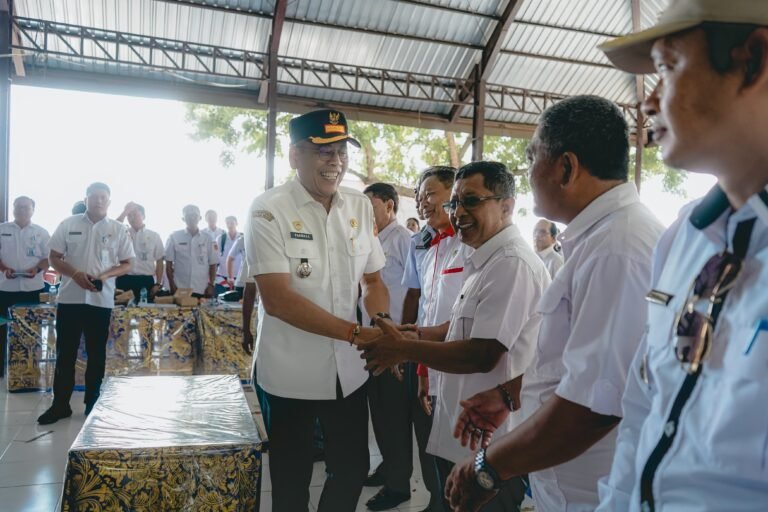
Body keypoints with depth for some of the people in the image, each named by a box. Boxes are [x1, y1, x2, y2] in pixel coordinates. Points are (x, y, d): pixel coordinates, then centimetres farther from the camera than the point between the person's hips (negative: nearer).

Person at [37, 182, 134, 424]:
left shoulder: (118, 229, 3)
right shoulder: (68, 224, 4)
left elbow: (126, 264, 4)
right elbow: (54, 257, 4)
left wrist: (105, 275, -14)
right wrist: (75, 274, -14)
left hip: (101, 300, 0)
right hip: (70, 298, 1)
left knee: (96, 354, 8)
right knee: (65, 353, 7)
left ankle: (93, 405, 18)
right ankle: (60, 404, 18)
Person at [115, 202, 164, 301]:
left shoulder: (154, 236, 7)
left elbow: (160, 261, 6)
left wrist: (158, 284, 0)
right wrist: (125, 211, -10)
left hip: (146, 281, 0)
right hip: (124, 280, 0)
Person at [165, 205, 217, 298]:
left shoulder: (207, 239, 6)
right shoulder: (174, 237, 3)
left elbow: (213, 264, 9)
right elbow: (168, 263, 5)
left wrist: (211, 284, 1)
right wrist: (172, 285, -1)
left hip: (202, 290, 1)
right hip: (180, 290, -1)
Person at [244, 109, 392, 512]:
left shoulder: (361, 206, 1)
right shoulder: (269, 210, -13)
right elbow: (277, 299, -21)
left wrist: (382, 323, -12)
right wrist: (359, 334, -26)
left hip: (349, 370, 4)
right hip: (290, 373, -4)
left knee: (353, 469, 17)